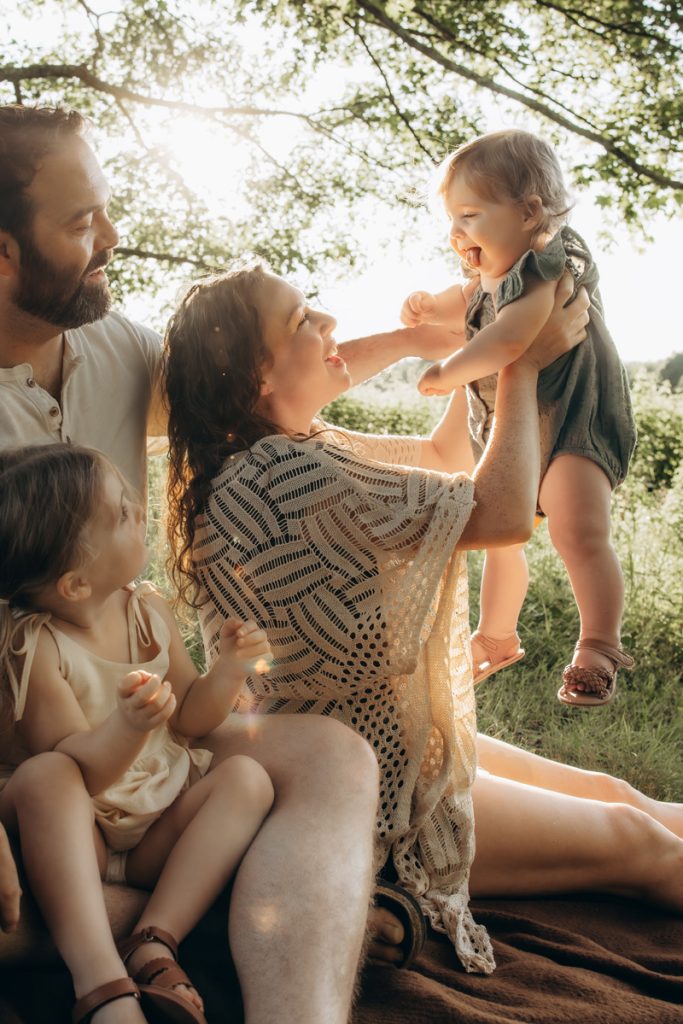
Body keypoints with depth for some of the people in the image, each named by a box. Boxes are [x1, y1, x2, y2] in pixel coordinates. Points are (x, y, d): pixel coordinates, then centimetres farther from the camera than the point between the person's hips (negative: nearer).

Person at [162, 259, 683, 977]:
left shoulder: (294, 452, 2)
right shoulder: (284, 474, -30)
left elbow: (440, 456, 15)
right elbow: (503, 511, -26)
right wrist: (520, 368, -12)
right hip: (362, 797, -10)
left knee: (616, 797, 17)